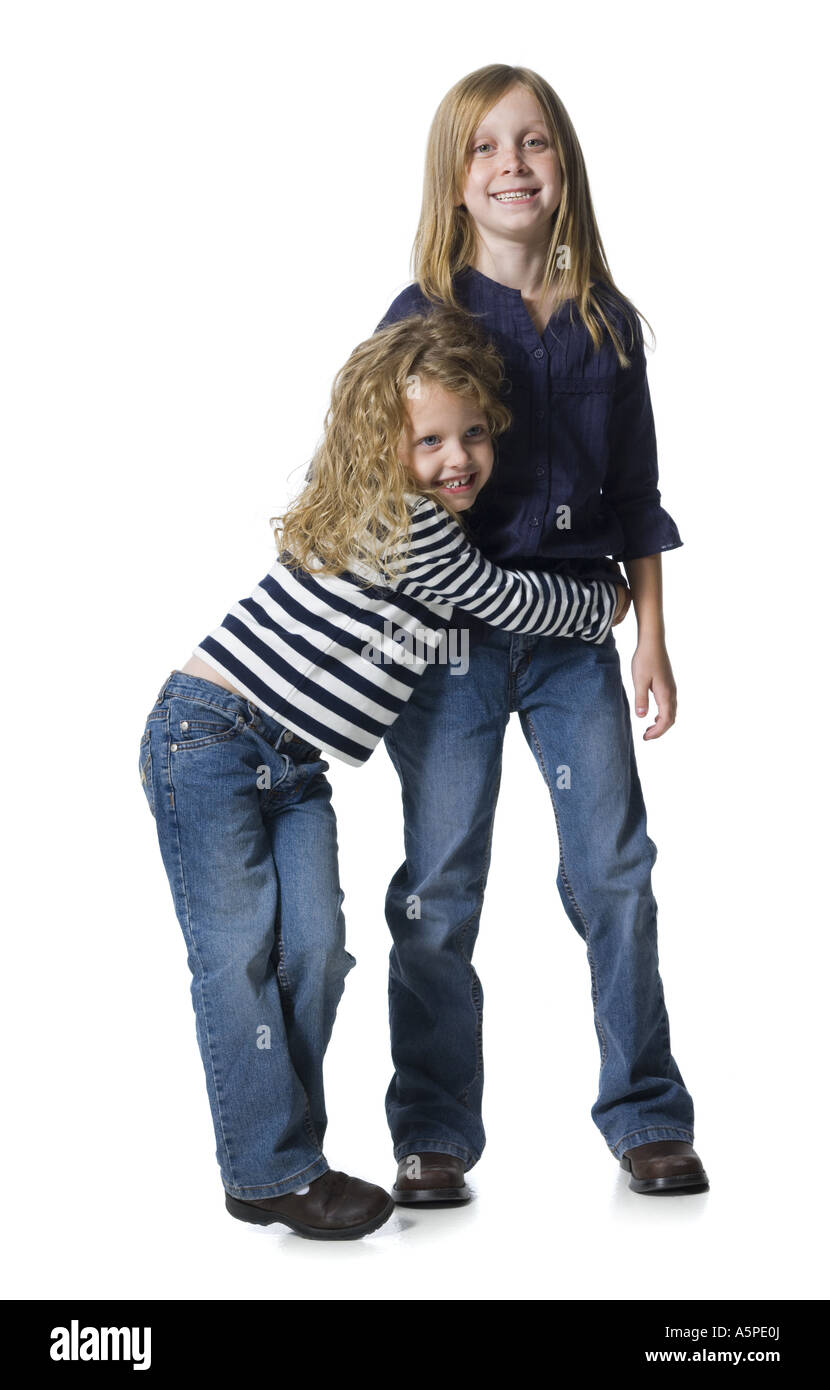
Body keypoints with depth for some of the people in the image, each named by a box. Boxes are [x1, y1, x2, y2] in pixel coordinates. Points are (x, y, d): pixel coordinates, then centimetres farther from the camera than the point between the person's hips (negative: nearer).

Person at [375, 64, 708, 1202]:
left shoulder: (608, 321, 7)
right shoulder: (421, 317, -2)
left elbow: (636, 495, 11)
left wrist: (652, 636, 7)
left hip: (577, 629, 3)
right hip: (450, 630, -2)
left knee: (614, 870, 2)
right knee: (442, 886, 3)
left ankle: (646, 1117, 16)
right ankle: (433, 1135, 15)